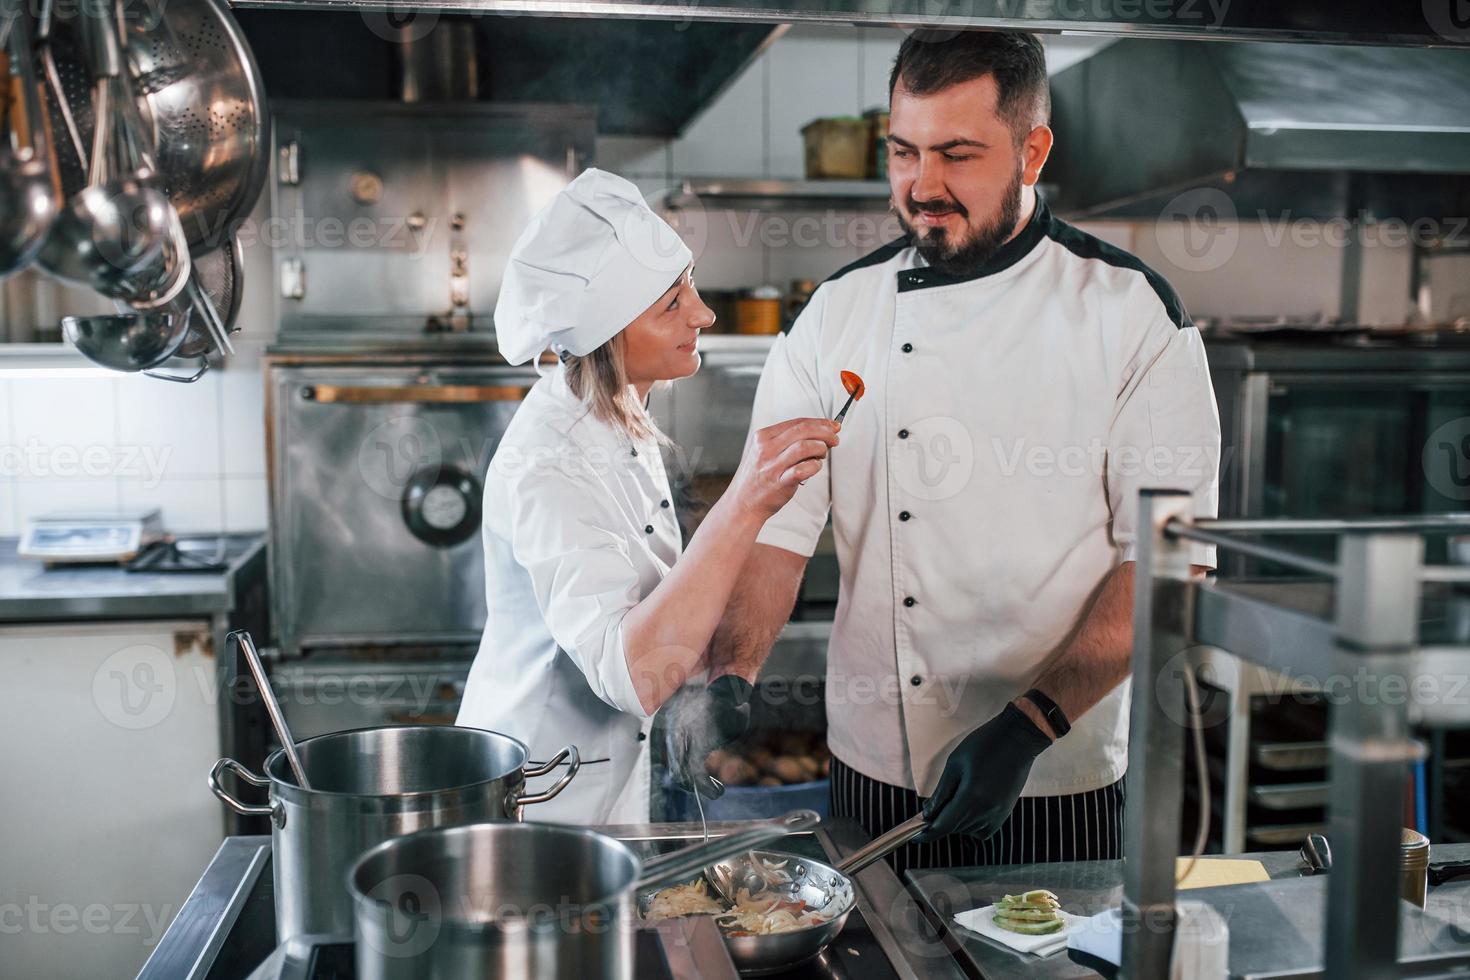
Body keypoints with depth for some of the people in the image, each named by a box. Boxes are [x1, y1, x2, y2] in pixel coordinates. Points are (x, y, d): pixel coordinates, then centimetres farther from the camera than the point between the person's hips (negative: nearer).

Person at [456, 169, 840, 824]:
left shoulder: (617, 414, -2)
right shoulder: (547, 469, -31)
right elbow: (631, 676, -41)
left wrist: (701, 693, 2)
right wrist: (746, 503, -44)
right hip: (539, 805, -8)